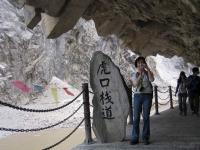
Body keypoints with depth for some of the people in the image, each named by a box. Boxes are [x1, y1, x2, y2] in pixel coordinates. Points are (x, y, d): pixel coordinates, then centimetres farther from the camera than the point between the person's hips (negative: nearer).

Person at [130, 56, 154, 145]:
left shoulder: (148, 73, 7)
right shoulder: (135, 75, 10)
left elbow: (152, 79, -16)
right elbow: (135, 84, -9)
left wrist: (147, 68, -19)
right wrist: (140, 74, -16)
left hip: (147, 96, -1)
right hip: (137, 95, 1)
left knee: (146, 117, -1)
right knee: (136, 117, -2)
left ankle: (145, 138, 6)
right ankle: (135, 138, 2)